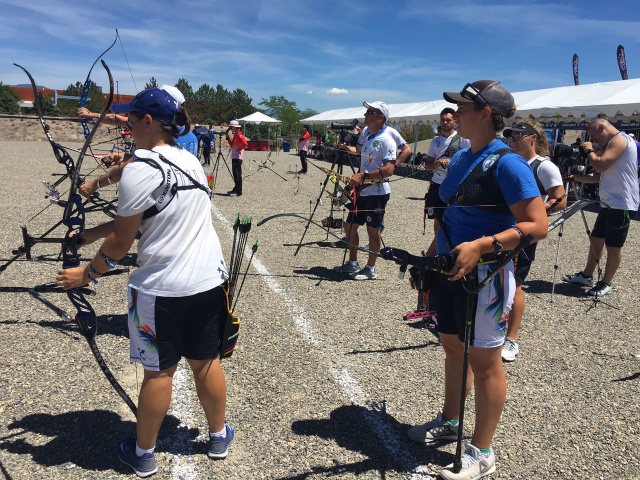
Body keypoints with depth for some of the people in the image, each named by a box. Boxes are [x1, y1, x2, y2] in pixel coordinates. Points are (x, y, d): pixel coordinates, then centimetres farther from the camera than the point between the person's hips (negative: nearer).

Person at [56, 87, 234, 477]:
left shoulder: (140, 170, -16)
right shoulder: (190, 161, 8)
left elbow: (122, 241, -11)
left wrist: (88, 273, 5)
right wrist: (89, 234, 18)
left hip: (163, 287, -6)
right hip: (209, 280, 6)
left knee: (159, 371, 9)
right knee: (206, 361, 18)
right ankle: (219, 436, 35)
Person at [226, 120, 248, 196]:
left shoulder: (239, 134, -13)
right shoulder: (235, 135, 16)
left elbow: (245, 144, -26)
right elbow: (232, 145, 19)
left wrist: (239, 149, -17)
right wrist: (227, 136, 13)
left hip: (237, 157, -10)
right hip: (234, 157, 10)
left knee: (237, 174, -9)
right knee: (235, 173, 15)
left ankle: (238, 191, -7)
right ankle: (236, 189, 23)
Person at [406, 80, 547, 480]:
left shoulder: (507, 163, -16)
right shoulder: (461, 158, 9)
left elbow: (537, 226, -20)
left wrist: (482, 246, -31)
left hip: (484, 276, -8)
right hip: (449, 270, 8)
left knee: (484, 361, 5)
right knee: (453, 349, 20)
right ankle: (450, 421, 41)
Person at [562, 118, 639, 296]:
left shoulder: (620, 139, -13)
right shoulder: (611, 145, 19)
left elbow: (600, 166, -23)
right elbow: (600, 176, 19)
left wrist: (589, 150, -6)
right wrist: (576, 177, 9)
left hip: (621, 204, -10)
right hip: (610, 202, 10)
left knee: (613, 246, 0)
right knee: (596, 239, 16)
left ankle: (606, 284, 12)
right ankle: (586, 276, 28)